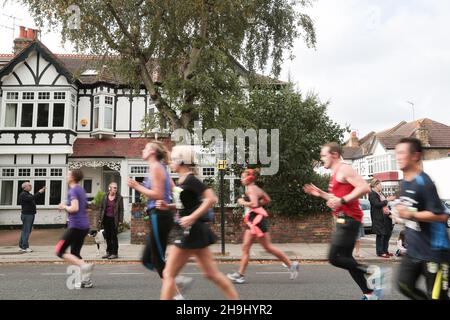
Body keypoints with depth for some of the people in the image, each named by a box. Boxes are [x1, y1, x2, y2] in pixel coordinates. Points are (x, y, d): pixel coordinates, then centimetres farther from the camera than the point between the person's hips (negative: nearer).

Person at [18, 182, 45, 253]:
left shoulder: (29, 194, 20)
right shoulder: (23, 194, -10)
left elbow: (36, 198, 22)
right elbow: (31, 198, -27)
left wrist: (42, 192, 8)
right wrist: (39, 192, -25)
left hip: (31, 214, 10)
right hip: (26, 215, -10)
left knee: (25, 231, 13)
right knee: (26, 231, -9)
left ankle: (21, 246, 19)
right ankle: (24, 247, -8)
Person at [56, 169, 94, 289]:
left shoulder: (73, 191, -11)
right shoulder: (81, 190, 16)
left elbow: (74, 208, -24)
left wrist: (64, 207, -5)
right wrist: (66, 207, 18)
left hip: (76, 226, -9)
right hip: (84, 226, 9)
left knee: (60, 251, -1)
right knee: (75, 254, 15)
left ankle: (84, 266, -15)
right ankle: (86, 280, 11)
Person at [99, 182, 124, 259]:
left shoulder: (119, 198, -2)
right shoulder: (105, 197, 6)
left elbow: (121, 209, -3)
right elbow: (101, 207, 11)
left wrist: (120, 220, -9)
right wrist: (101, 218, 6)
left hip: (114, 219, -4)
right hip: (106, 219, 4)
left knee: (114, 236, -1)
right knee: (107, 236, 10)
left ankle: (115, 253, 6)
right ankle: (108, 252, 20)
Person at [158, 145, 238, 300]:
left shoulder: (190, 180, -15)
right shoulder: (183, 180, 12)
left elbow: (211, 199, -24)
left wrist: (192, 217, -24)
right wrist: (168, 206, 10)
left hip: (191, 232, -10)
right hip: (192, 231, 10)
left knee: (168, 274, 0)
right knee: (211, 273, 14)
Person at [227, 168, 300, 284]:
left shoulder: (250, 189, -13)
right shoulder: (256, 188, 15)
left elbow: (254, 204, -27)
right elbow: (267, 200, 24)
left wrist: (243, 202, -14)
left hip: (257, 219, -10)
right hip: (253, 220, 10)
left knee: (268, 247, -3)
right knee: (245, 247, 10)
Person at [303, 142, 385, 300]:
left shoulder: (344, 169, -11)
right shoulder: (336, 173, 19)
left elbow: (364, 187, -22)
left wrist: (342, 200, -25)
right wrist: (320, 193, 18)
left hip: (349, 219, -10)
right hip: (345, 219, 10)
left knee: (334, 258, -11)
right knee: (346, 258, 12)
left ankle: (372, 271, -2)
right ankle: (369, 294, 19)